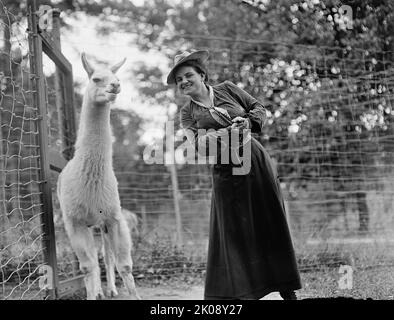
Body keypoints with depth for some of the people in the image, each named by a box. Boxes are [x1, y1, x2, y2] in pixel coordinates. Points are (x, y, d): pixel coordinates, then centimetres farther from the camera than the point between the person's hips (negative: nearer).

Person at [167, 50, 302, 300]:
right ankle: (235, 291, 6)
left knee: (272, 225, 5)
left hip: (257, 163, 1)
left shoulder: (227, 89, 8)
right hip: (227, 173, -1)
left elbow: (260, 109, 12)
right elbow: (198, 141, -9)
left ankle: (287, 290, 16)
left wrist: (248, 121, -9)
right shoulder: (188, 113, 7)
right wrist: (229, 132, -22)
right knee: (233, 231, -2)